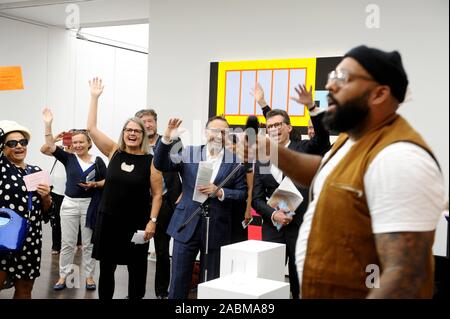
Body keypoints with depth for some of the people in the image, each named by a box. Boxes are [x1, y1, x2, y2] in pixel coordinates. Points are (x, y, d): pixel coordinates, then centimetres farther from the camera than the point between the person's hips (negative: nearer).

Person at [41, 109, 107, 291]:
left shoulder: (98, 161, 0)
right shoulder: (68, 158, 2)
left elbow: (108, 181, 3)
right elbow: (50, 147, -9)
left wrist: (95, 184, -16)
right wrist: (48, 125, -17)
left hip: (89, 205, -1)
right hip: (69, 204, 1)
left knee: (88, 243, 7)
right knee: (67, 243, 6)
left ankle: (89, 276, 17)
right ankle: (63, 276, 17)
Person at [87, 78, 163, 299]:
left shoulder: (151, 161, -6)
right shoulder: (114, 152, 2)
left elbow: (157, 194, -4)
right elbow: (91, 128, 0)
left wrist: (152, 221, -11)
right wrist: (95, 97, -1)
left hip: (137, 223, -2)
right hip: (108, 220, 2)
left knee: (137, 269, 9)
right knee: (106, 268, 11)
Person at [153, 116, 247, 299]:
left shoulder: (236, 161, 0)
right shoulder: (189, 153, 2)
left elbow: (242, 193, 1)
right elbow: (161, 164, -6)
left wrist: (219, 192, -16)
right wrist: (166, 139, -21)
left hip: (216, 229, 0)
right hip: (187, 225, 0)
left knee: (211, 281, 11)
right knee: (179, 278, 7)